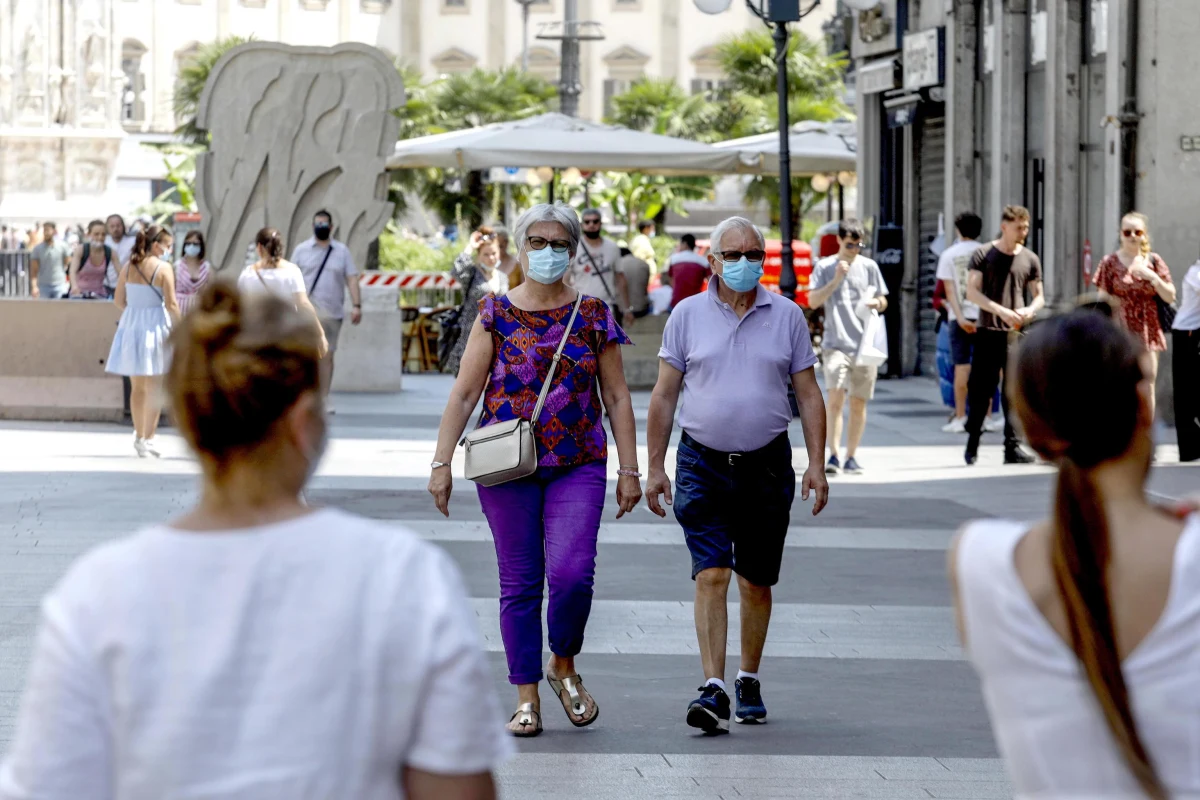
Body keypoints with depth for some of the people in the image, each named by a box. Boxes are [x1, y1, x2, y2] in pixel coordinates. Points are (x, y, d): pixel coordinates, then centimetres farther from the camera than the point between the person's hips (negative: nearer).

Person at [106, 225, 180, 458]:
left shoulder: (128, 267, 4)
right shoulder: (163, 268, -11)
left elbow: (119, 300, 7)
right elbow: (171, 303, -14)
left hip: (131, 325, 5)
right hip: (156, 326, -5)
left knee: (137, 387, 14)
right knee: (154, 388, 4)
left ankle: (139, 436, 19)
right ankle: (148, 438, 3)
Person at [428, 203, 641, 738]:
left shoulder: (594, 316, 6)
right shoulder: (496, 314, 4)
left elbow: (616, 397, 9)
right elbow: (464, 393, 3)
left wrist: (629, 469, 4)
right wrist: (442, 462, -4)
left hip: (578, 466, 0)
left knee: (571, 572, -14)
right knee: (520, 582, 3)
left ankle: (564, 666, 13)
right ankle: (526, 697, 12)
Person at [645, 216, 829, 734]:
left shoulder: (788, 316, 5)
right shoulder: (687, 316, 3)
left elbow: (808, 395, 7)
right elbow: (664, 396, 5)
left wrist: (816, 465, -2)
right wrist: (655, 467, 1)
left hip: (767, 465, 1)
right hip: (703, 463, -1)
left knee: (757, 582, 9)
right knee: (711, 575, -12)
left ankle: (749, 681, 25)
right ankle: (713, 690, -17)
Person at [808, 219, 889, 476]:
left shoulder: (869, 267, 10)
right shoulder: (825, 267, 4)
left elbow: (883, 301, 17)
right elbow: (813, 301, -3)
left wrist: (876, 303, -6)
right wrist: (836, 280, -12)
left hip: (864, 345, 3)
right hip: (836, 344, -3)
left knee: (859, 402, 4)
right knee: (836, 397, -16)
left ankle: (851, 457, 13)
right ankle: (833, 455, -15)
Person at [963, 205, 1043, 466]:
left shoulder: (1030, 259, 9)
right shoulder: (983, 255, 1)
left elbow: (1039, 296, 16)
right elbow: (972, 292, -6)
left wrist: (1031, 310, -8)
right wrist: (1000, 310, -17)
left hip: (1017, 334, 2)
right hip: (988, 333, -2)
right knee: (980, 389, 2)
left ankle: (1012, 447, -2)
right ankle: (972, 445, 15)